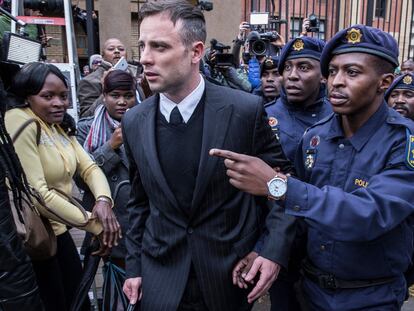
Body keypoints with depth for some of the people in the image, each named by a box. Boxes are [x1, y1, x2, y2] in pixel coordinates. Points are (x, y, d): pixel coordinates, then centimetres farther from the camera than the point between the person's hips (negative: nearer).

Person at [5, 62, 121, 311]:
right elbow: (36, 194, -26)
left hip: (57, 230, 8)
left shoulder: (60, 126, 8)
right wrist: (93, 224, -22)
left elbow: (89, 167, 1)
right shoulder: (19, 123, -20)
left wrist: (103, 200, -19)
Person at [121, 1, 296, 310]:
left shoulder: (245, 109, -15)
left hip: (232, 272, -1)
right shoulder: (134, 122, -5)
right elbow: (140, 200, 5)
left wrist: (275, 250, -13)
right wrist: (134, 265, 6)